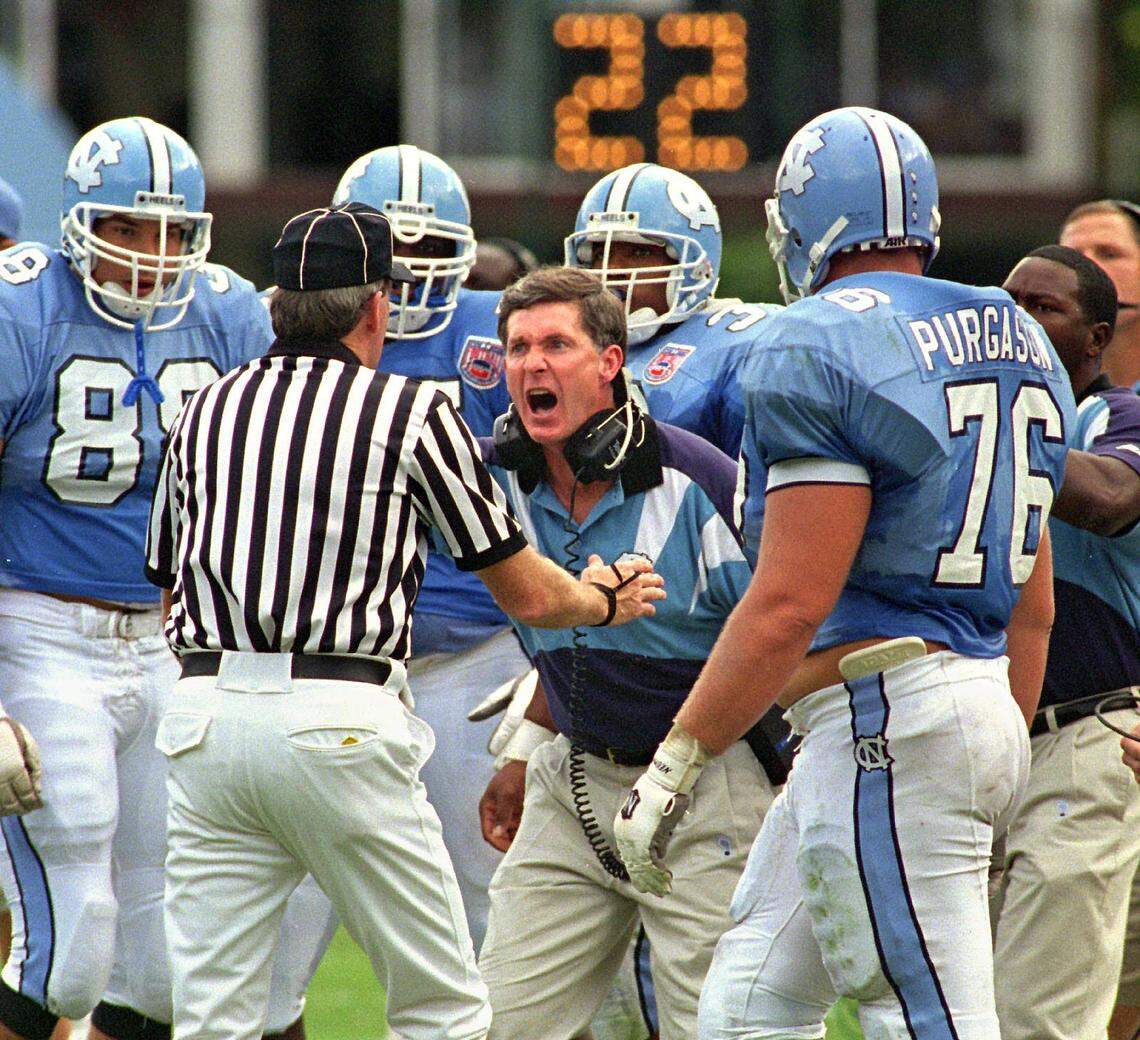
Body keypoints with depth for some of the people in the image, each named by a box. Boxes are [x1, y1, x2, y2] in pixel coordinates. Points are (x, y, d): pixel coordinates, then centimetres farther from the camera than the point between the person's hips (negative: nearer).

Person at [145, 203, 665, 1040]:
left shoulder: (205, 412, 15)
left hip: (205, 711, 4)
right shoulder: (414, 413, 3)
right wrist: (604, 600, 31)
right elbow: (526, 595, 10)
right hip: (340, 718, -4)